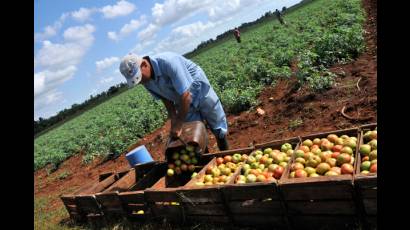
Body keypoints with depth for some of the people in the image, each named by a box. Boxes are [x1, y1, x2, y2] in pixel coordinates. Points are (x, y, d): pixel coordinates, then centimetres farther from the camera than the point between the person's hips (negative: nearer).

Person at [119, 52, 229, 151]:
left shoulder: (168, 62, -37)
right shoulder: (146, 80, -15)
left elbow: (185, 95, -37)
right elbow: (165, 97, 0)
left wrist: (179, 124, -30)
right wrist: (173, 118, -7)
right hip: (182, 102, 5)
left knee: (218, 129, 10)